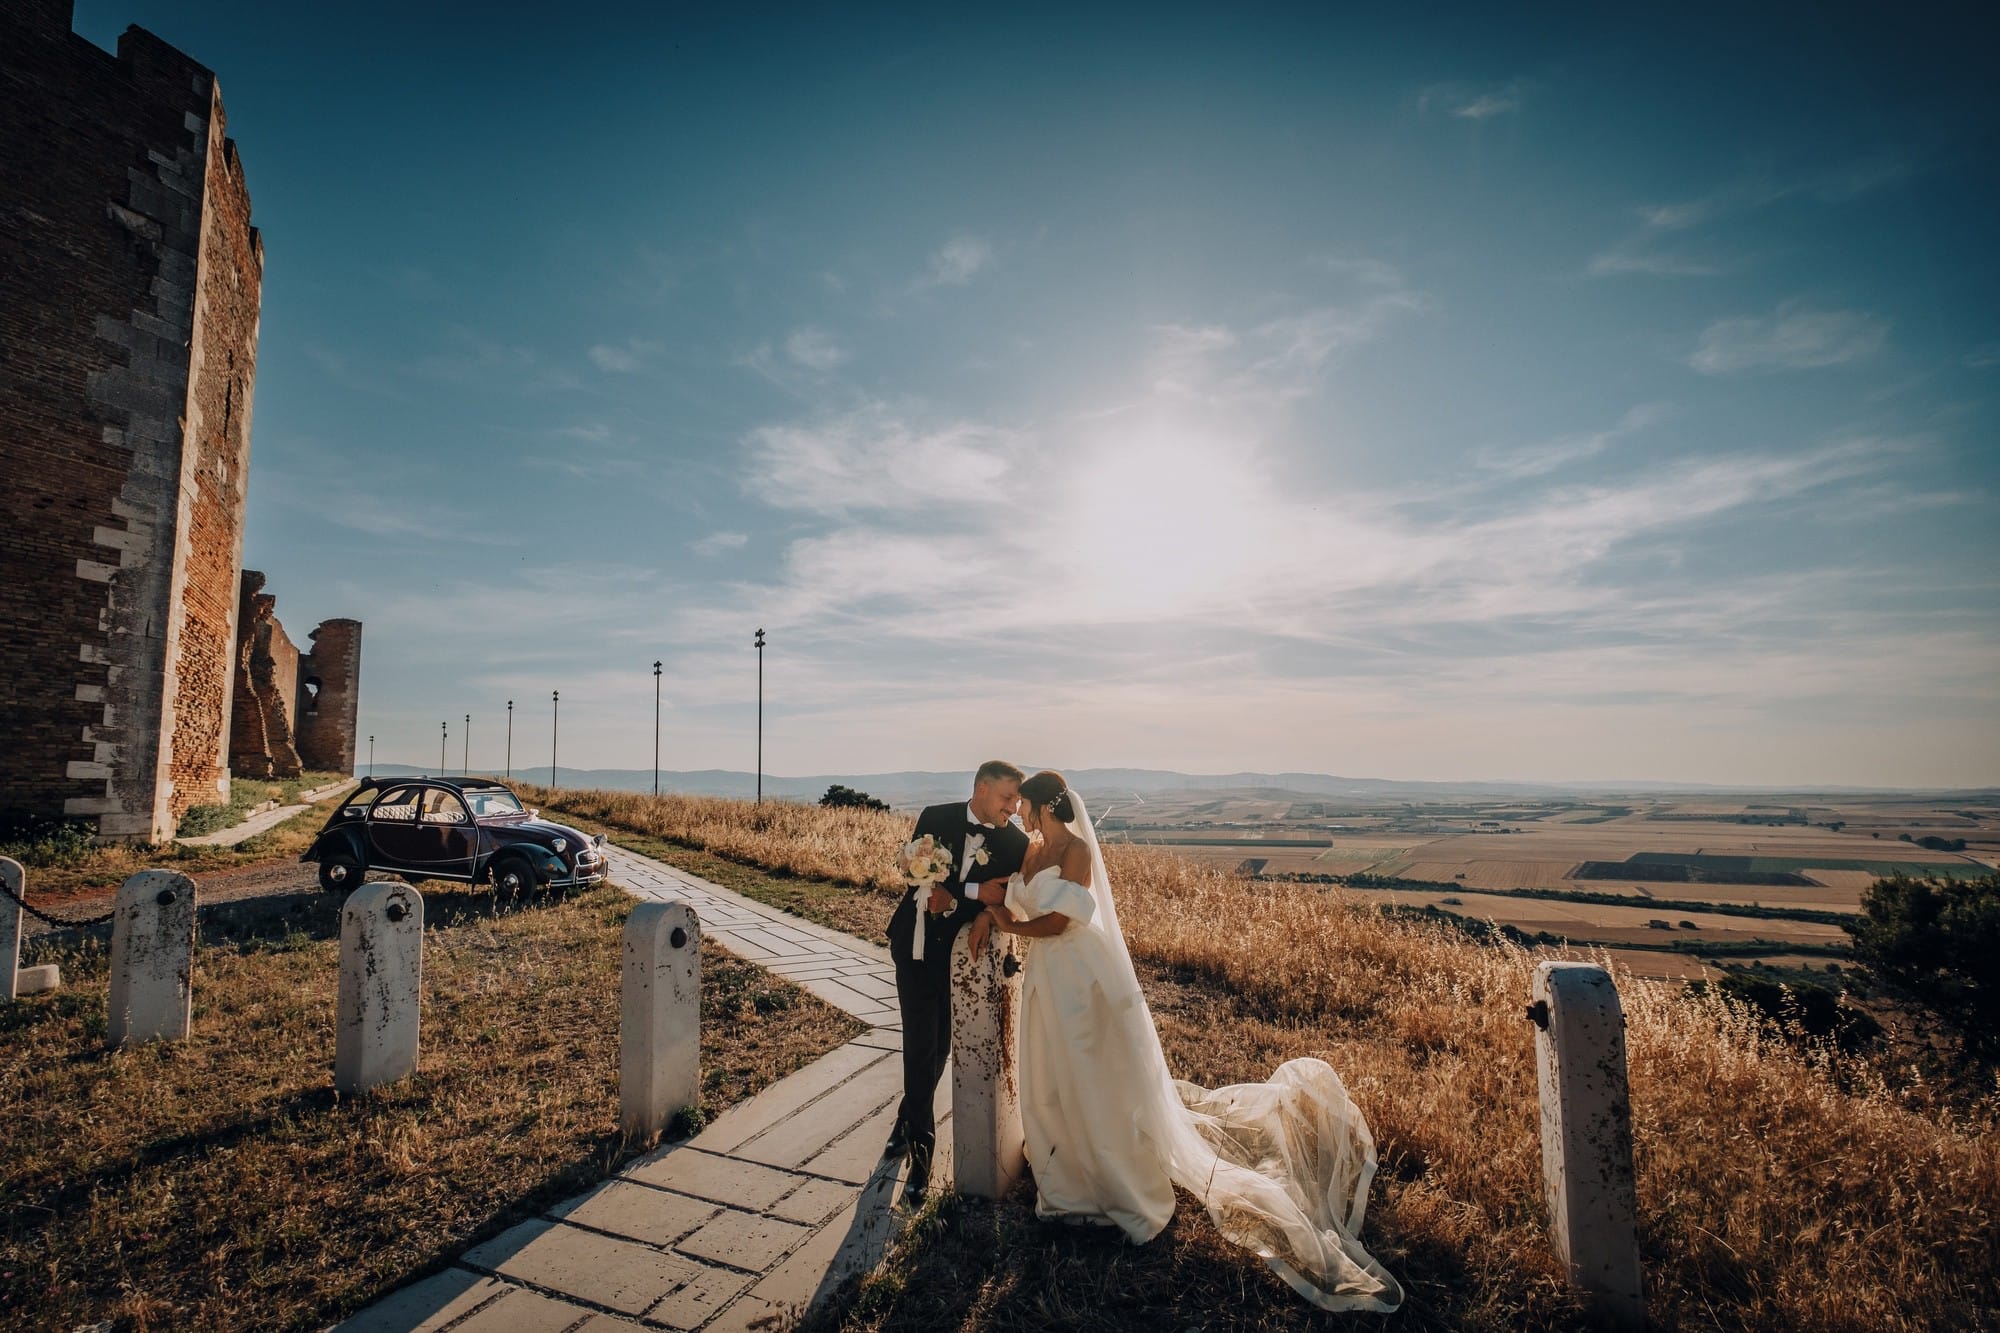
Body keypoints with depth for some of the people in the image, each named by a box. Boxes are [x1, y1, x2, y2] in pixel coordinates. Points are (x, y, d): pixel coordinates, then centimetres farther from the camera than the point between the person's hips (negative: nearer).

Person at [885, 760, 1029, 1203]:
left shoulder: (1015, 843, -9)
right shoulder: (935, 818, -8)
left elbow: (1003, 904, -12)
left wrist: (950, 896, -22)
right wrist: (974, 892, -22)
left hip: (962, 954, 1)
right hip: (916, 947, -1)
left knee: (938, 1049, 14)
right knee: (920, 1049, 0)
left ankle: (908, 1120, 40)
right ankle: (921, 1150, 14)